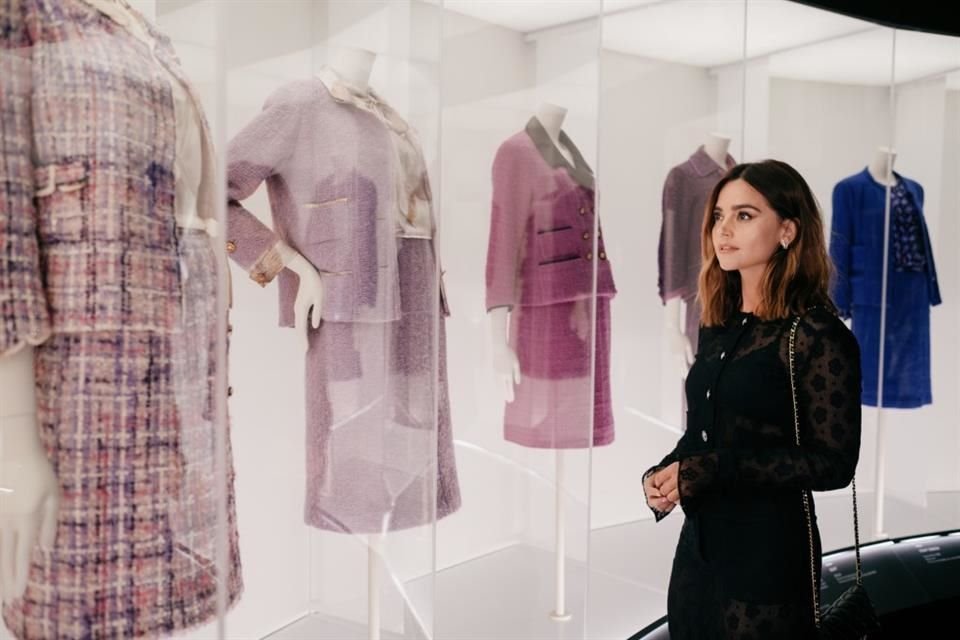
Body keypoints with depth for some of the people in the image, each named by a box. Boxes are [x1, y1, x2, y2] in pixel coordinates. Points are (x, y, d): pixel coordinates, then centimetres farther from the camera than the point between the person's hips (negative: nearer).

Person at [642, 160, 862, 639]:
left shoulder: (817, 334, -13)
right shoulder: (715, 327, 8)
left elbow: (834, 463, -16)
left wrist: (706, 471, -19)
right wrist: (662, 475, -5)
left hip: (768, 554, -6)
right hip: (697, 545, 7)